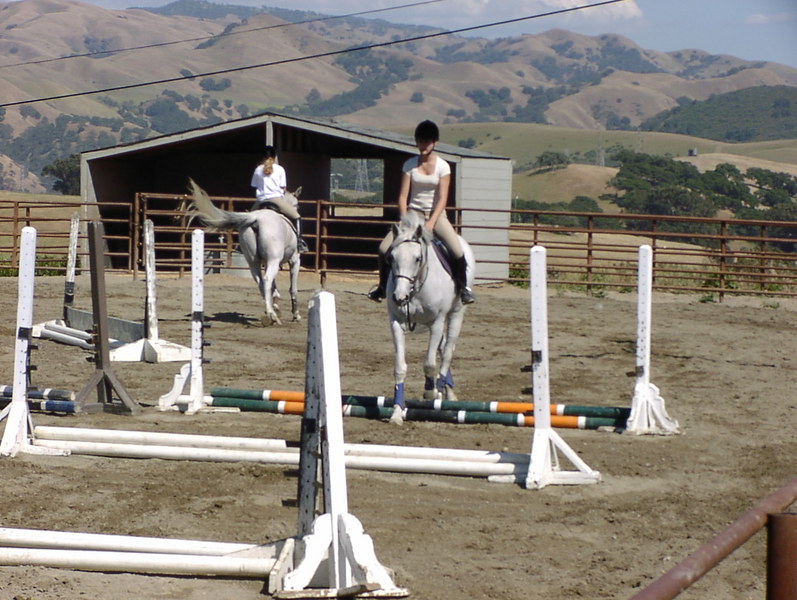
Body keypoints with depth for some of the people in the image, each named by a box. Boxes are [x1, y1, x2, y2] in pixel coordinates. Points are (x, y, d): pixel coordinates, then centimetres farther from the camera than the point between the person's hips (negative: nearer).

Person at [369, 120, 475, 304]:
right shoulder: (410, 165, 0)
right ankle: (383, 286, 6)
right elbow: (403, 196, -2)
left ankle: (463, 287, 1)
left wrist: (431, 223, -22)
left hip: (436, 214, -2)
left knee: (457, 251, -24)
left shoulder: (442, 166, -5)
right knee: (384, 248, -17)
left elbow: (442, 199, -11)